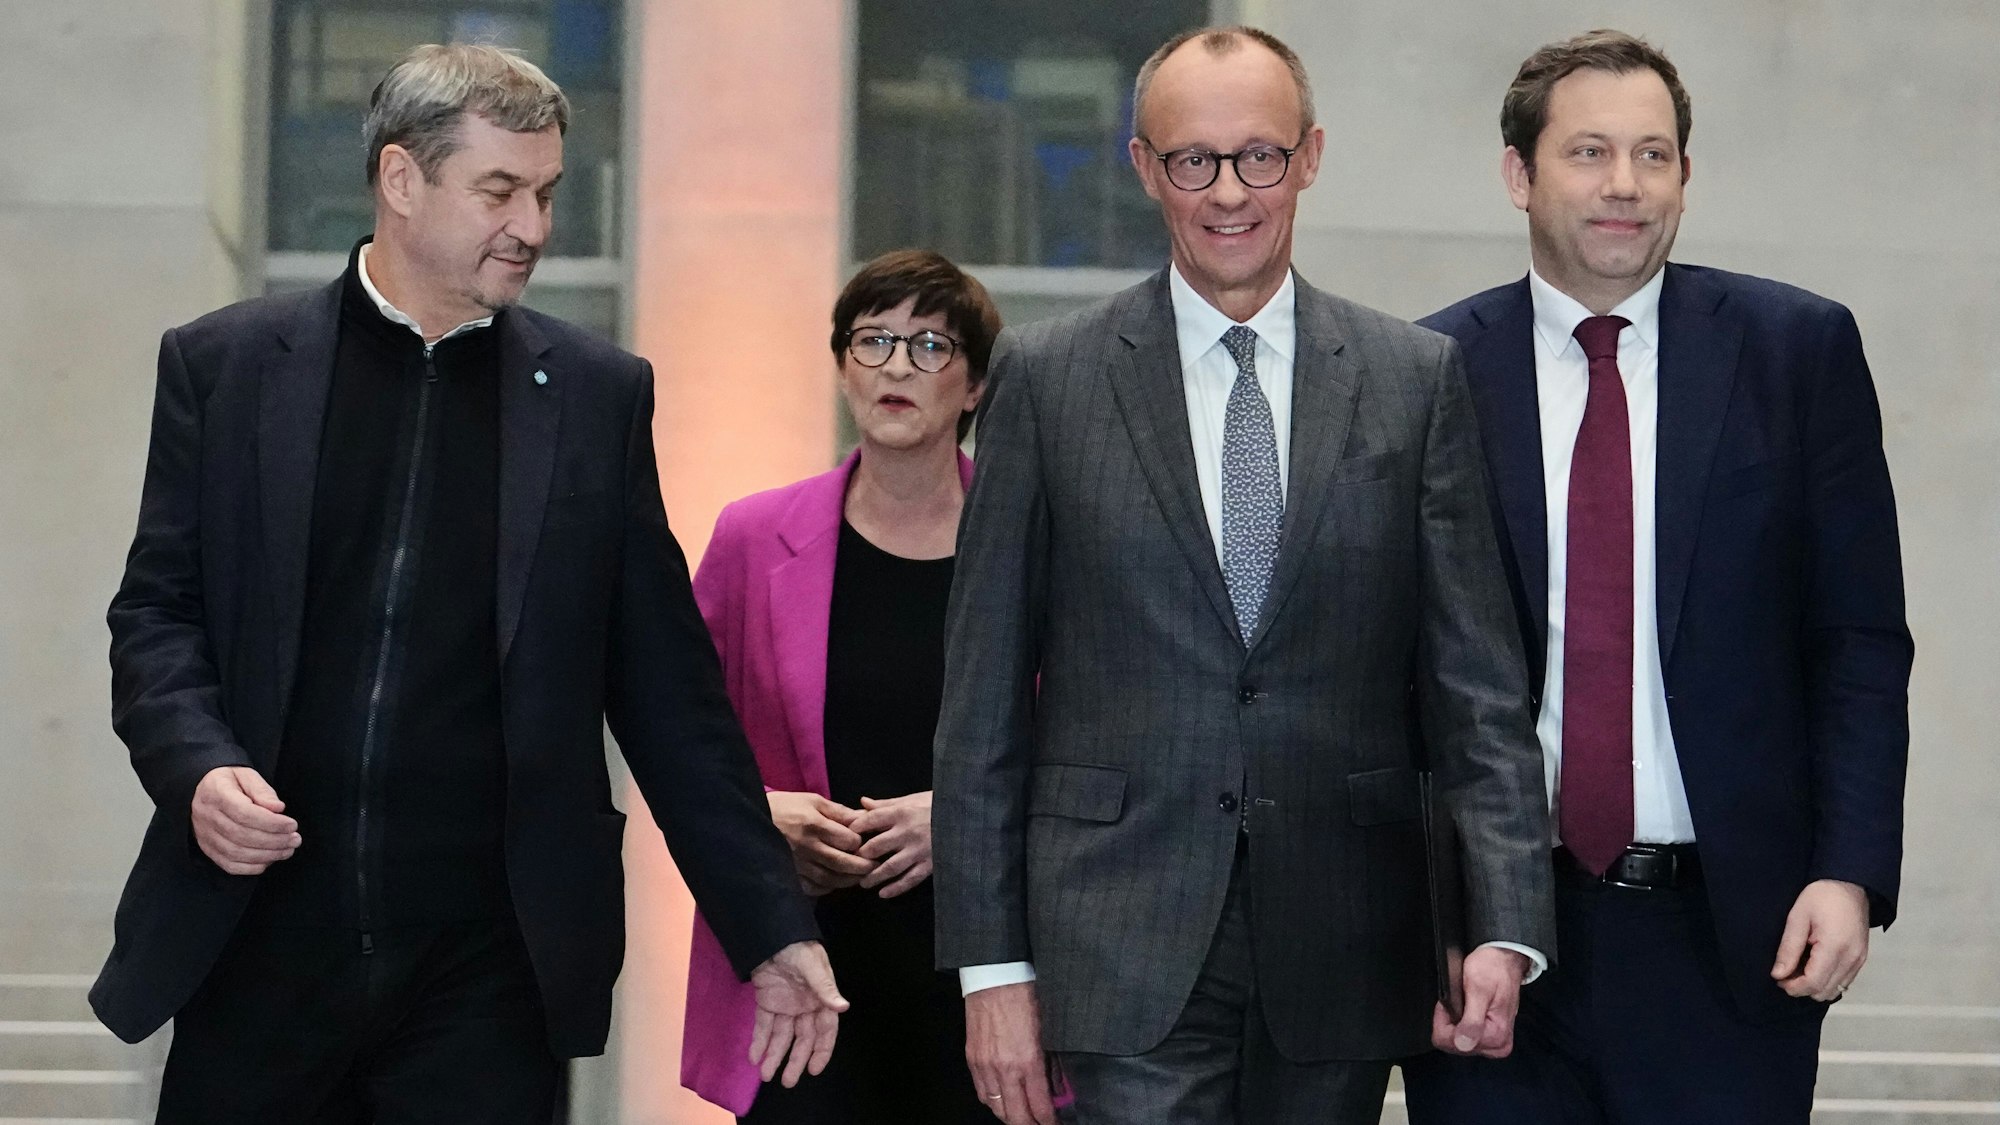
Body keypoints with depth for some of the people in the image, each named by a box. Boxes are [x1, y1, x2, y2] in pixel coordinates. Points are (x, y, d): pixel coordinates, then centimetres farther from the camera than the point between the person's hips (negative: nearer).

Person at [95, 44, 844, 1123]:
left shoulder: (597, 394, 8)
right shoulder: (225, 365, 6)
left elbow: (667, 690, 8)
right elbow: (157, 613, 7)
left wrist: (771, 930, 4)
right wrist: (196, 767, -14)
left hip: (487, 971, 0)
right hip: (261, 944, 0)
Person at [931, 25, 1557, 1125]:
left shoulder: (1415, 378, 6)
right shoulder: (1044, 375, 3)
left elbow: (1476, 683, 3)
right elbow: (984, 696, 3)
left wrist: (1505, 925, -9)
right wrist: (991, 963, -2)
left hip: (1340, 953, 2)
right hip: (1125, 945, -1)